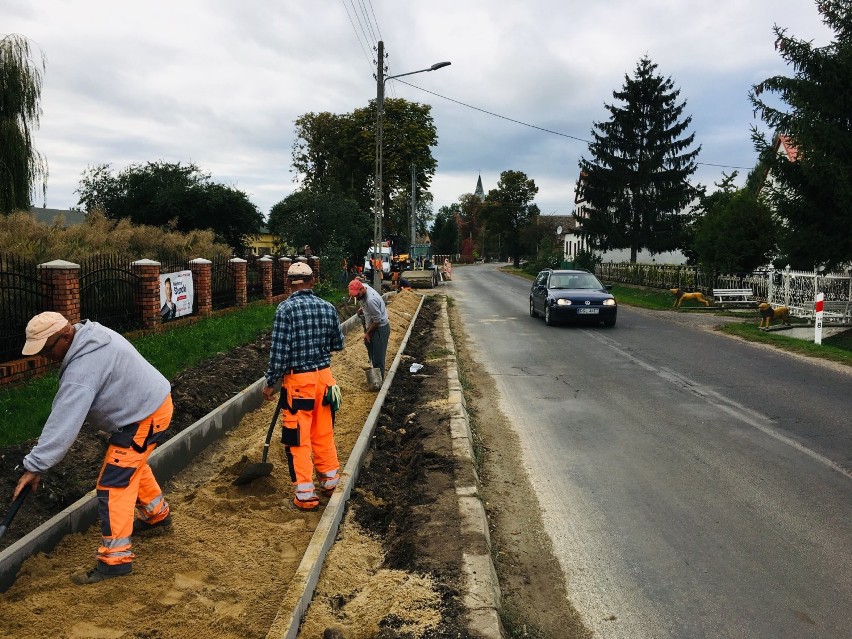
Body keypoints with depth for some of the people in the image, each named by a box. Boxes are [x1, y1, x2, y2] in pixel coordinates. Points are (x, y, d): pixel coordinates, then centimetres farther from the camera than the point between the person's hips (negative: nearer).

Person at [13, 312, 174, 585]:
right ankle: (158, 516, 46)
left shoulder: (83, 367, -28)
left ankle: (115, 559, 1)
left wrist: (35, 466, -23)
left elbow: (64, 422, -29)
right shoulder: (90, 334, 1)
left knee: (114, 485, -6)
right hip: (153, 400, 11)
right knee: (133, 465, 28)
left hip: (143, 418, -11)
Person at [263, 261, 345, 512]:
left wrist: (270, 383, -6)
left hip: (298, 380, -5)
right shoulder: (327, 307, 1)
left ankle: (305, 495, 8)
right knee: (324, 432, 18)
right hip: (324, 376, 5)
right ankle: (330, 480, 30)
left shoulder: (286, 309, -13)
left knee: (298, 438, 4)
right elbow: (338, 344, 9)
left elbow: (279, 351, -15)